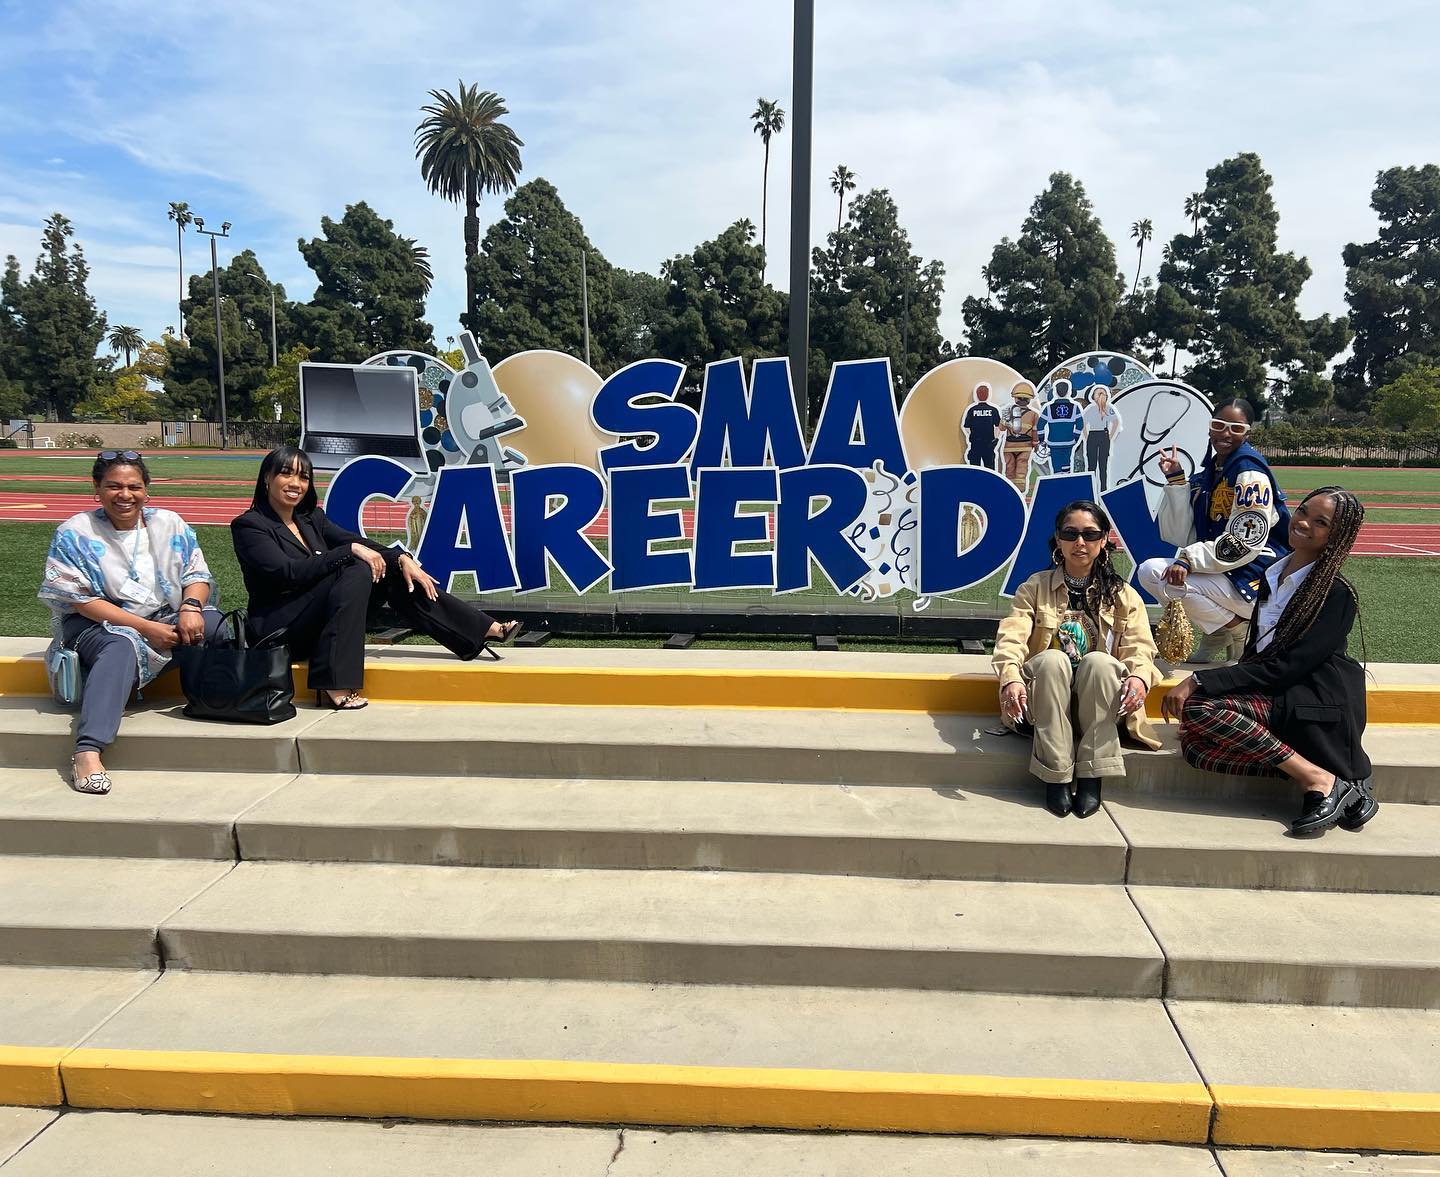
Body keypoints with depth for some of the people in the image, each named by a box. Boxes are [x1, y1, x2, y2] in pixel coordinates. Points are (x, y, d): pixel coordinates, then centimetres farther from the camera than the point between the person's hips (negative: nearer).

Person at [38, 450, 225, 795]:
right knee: (122, 647, -40)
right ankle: (87, 752, -51)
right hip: (97, 625, -3)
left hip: (168, 620, 4)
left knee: (216, 623, -28)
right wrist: (146, 628, -20)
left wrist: (191, 607, -20)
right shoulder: (75, 533, -2)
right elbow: (78, 599, -9)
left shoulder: (169, 524, 9)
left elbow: (198, 575, 6)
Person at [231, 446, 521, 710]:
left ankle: (486, 629, -12)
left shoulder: (311, 518, 13)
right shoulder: (249, 526, -7)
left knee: (394, 570, -8)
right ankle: (336, 685, -35)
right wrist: (350, 551, -24)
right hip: (279, 631, -7)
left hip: (319, 623, 7)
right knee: (356, 569, -28)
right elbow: (290, 573, -21)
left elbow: (359, 544, 3)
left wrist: (401, 558, -14)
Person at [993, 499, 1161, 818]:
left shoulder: (1124, 596, 10)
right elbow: (1011, 637, -10)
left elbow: (1140, 647, -6)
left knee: (1098, 660, -31)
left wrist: (1139, 677, -31)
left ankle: (1091, 777, -26)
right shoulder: (1034, 588, 7)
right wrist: (1011, 678, -32)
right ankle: (1055, 777, -29)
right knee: (1052, 658, -32)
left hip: (1100, 705, 0)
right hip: (1044, 702, 0)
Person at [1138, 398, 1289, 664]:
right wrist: (1176, 480, -1)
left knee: (1170, 580, -25)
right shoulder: (1207, 472, 12)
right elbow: (1182, 535, 3)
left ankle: (1234, 628, -4)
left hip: (1254, 581, -9)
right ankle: (1217, 633, 6)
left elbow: (1246, 543, -20)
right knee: (1149, 570, -3)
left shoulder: (1250, 472, -12)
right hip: (1219, 570, 9)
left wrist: (1189, 560, -24)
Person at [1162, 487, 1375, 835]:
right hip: (1273, 695, 7)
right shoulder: (1273, 575, 13)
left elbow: (1287, 667, -17)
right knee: (1195, 744, -19)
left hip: (1316, 704, -7)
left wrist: (1200, 681, -21)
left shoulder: (1336, 594, -10)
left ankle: (1321, 781, -21)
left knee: (1199, 707, -27)